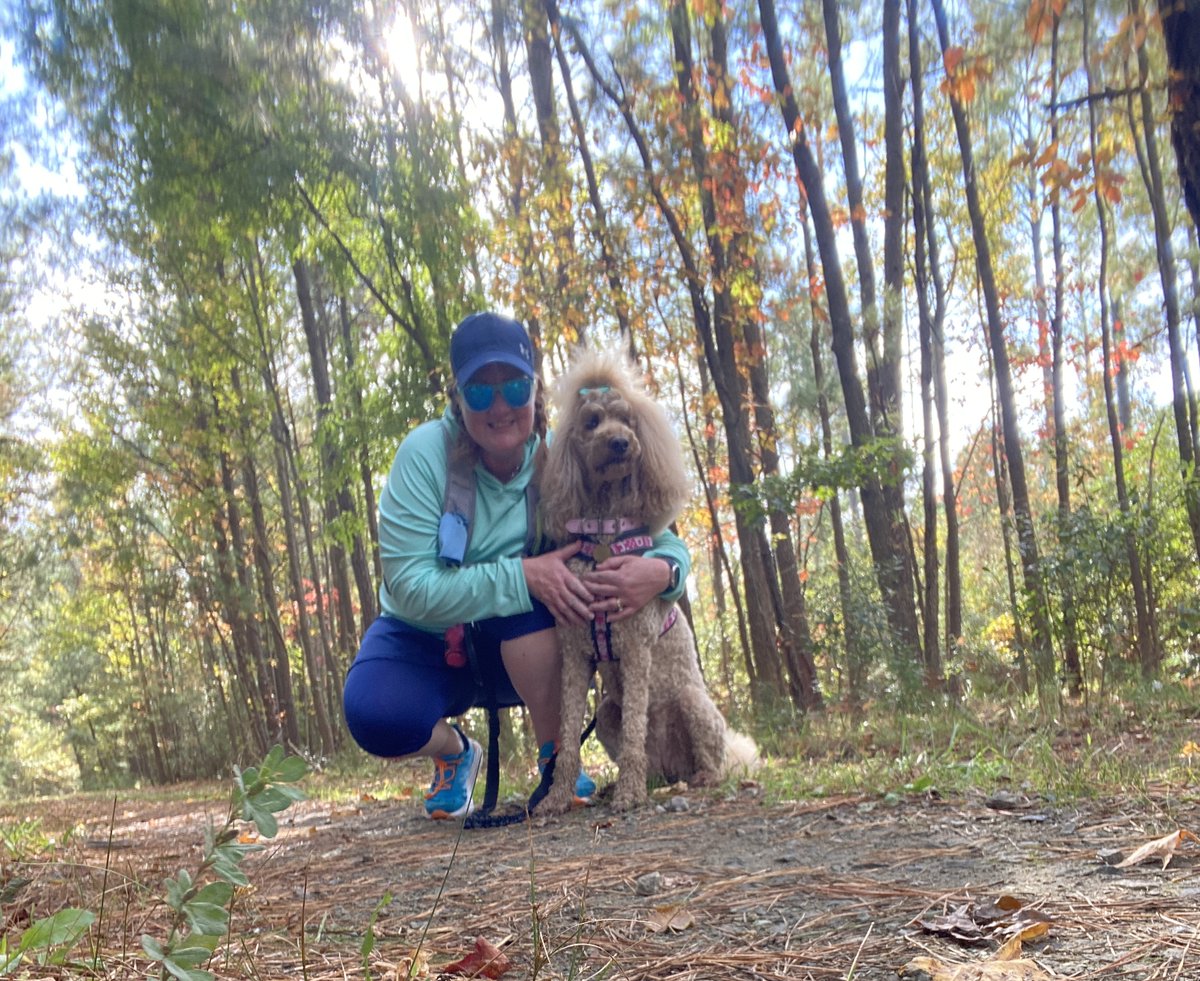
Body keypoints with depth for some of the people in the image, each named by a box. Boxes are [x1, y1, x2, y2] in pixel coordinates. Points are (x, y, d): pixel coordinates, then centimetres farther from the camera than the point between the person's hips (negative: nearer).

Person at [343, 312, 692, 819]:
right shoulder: (425, 454, -23)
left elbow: (666, 542, -14)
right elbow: (410, 587, -29)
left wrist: (662, 571, -39)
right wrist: (524, 575, -39)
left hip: (527, 649, 1)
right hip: (429, 641, -1)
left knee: (530, 585, -33)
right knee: (373, 715, -31)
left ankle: (555, 758, -11)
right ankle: (453, 751, 7)